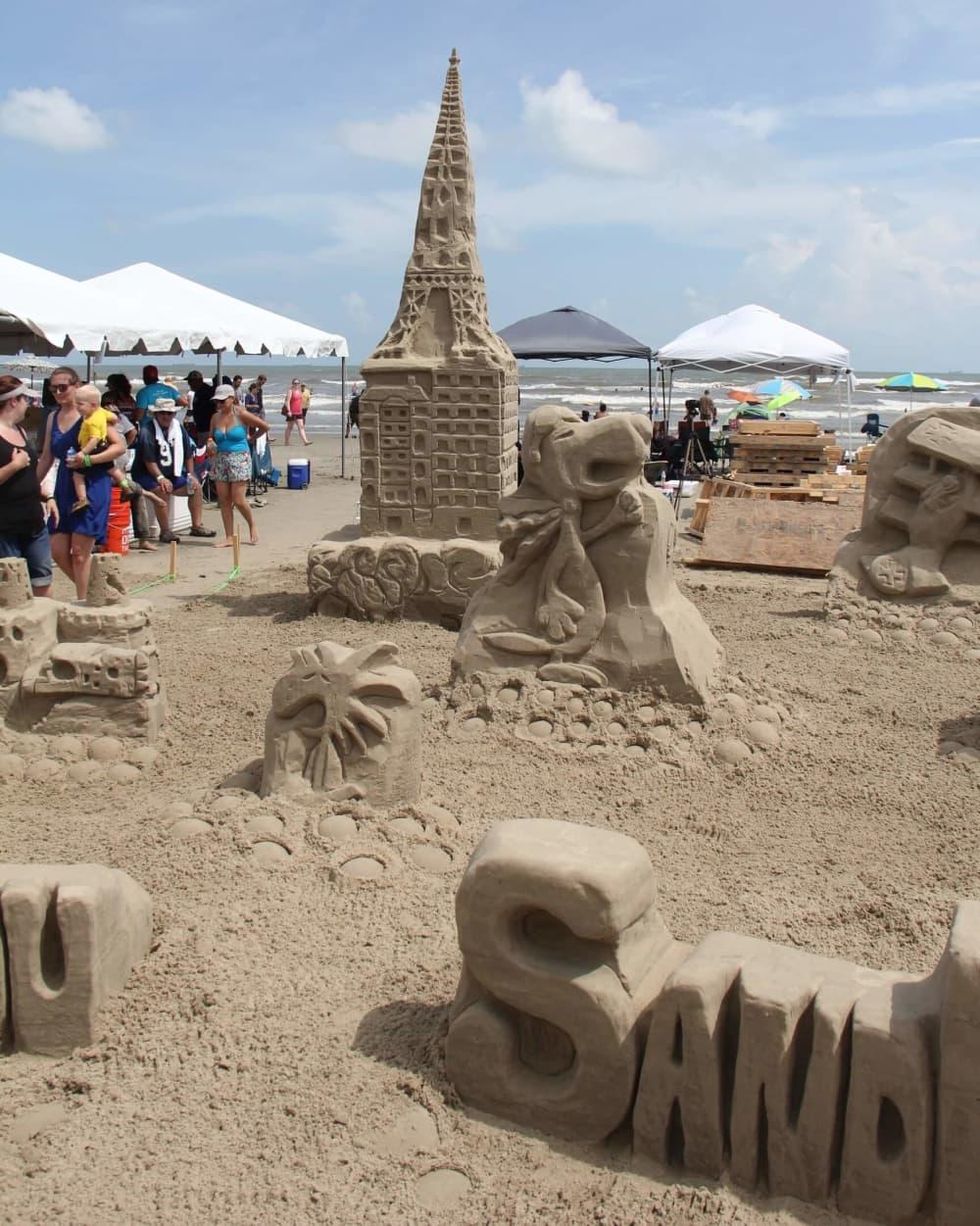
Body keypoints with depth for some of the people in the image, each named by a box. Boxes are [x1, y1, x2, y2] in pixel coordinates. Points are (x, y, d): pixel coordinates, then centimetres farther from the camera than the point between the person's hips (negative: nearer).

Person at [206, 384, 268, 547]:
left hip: (240, 459, -5)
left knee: (238, 500, -9)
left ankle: (252, 527, 17)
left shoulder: (241, 414, -8)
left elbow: (265, 427, -4)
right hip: (220, 460, 5)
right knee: (224, 500, 2)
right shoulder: (215, 417, 7)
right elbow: (212, 437, 19)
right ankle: (229, 537, 8)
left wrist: (251, 437, 9)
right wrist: (210, 443, -3)